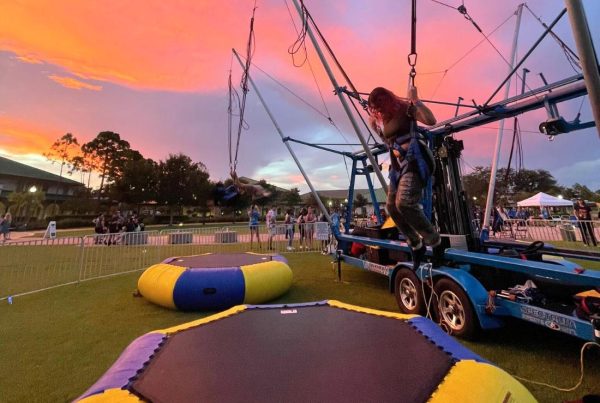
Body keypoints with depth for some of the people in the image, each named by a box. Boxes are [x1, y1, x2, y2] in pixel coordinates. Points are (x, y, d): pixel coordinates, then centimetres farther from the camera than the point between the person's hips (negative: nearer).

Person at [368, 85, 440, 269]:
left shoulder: (405, 108, -2)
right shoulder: (382, 119, 17)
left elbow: (430, 120, -16)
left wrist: (415, 100, -14)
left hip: (415, 159, -8)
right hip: (398, 164, 8)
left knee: (404, 203, -28)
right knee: (392, 207, 3)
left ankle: (435, 241, -6)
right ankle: (416, 245, 18)